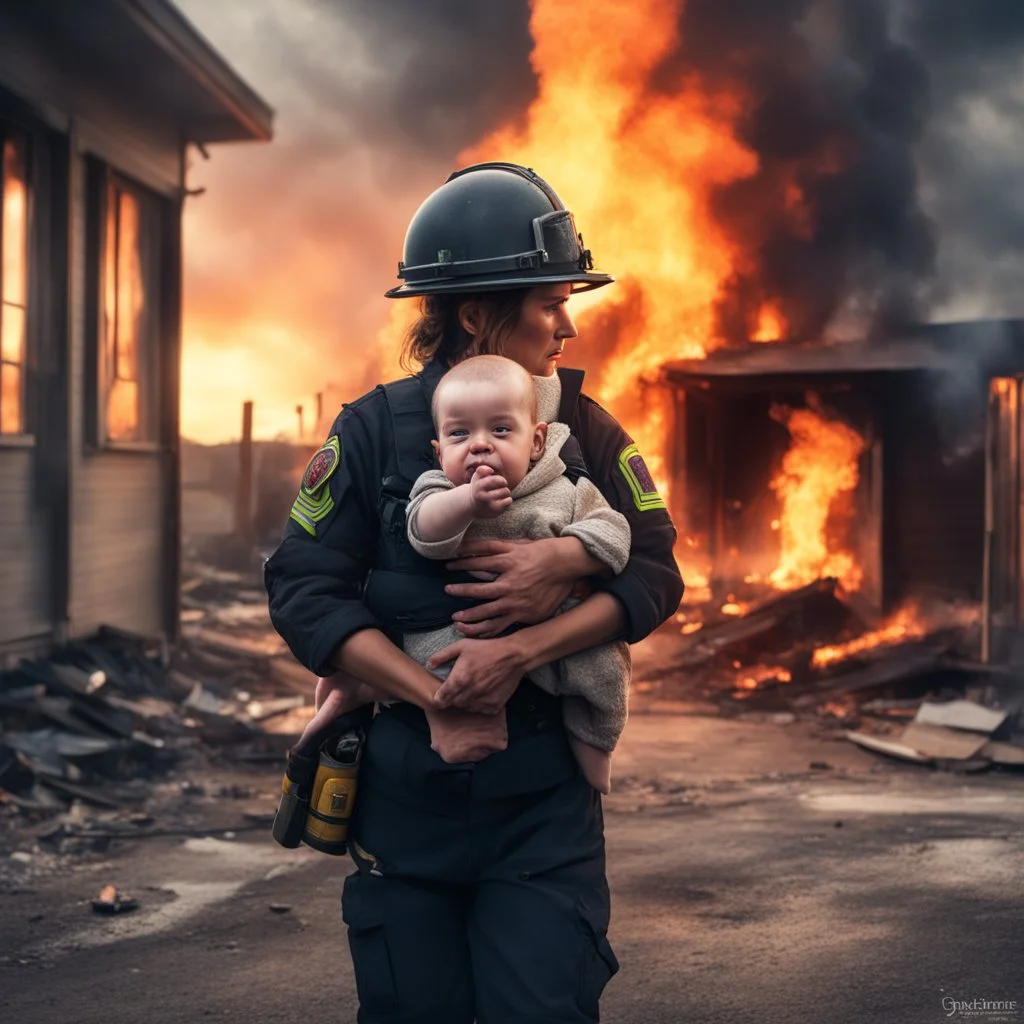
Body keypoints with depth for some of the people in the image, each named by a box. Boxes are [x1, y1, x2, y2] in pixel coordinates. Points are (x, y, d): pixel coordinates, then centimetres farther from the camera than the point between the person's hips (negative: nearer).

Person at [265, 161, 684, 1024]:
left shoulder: (585, 430, 2)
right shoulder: (375, 431, -3)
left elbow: (654, 574, -6)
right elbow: (306, 591, -9)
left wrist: (523, 653, -22)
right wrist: (435, 699, -20)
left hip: (544, 794, 0)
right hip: (404, 785, 0)